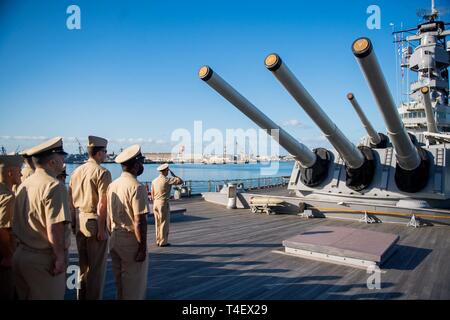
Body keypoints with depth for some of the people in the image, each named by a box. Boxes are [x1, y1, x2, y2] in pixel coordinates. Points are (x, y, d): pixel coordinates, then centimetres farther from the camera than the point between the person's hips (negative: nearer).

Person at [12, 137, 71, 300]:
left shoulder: (24, 184, 8)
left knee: (24, 295, 21)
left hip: (20, 254, 9)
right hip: (43, 260, -8)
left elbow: (16, 225, 14)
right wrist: (60, 257, -17)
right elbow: (55, 228, -25)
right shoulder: (54, 186, -19)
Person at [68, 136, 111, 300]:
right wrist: (101, 229, -17)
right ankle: (94, 297, 14)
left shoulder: (77, 171, 9)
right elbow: (102, 203, -20)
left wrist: (73, 222, 16)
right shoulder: (102, 172, -13)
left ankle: (81, 296, 32)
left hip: (79, 222, 7)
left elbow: (70, 199, 11)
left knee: (83, 264, 20)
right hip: (94, 222, -7)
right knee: (97, 267, 5)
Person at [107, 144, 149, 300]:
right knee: (135, 284, 6)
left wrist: (115, 236, 18)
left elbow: (109, 216, 10)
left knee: (120, 282, 21)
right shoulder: (137, 187, -19)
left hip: (115, 239, 8)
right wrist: (143, 247, -16)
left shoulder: (112, 185, 5)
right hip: (131, 240, -8)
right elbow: (139, 221, -22)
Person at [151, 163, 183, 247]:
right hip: (164, 203, -7)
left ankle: (158, 241, 20)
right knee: (164, 223, 1)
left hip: (156, 203, 7)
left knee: (157, 223, 13)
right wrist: (173, 175, 0)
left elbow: (152, 195, 10)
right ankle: (163, 242, 5)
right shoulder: (167, 180, -13)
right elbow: (180, 181, -13)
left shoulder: (154, 181, 7)